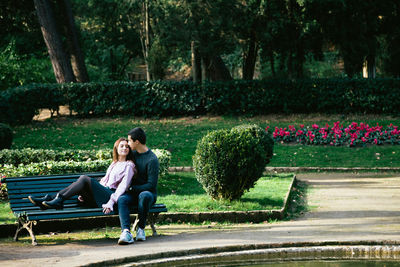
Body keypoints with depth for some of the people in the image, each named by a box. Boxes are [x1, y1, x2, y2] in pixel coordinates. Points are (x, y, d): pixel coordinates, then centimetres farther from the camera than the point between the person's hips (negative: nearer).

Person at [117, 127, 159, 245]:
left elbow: (151, 185, -15)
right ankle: (126, 231, -47)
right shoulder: (133, 154, 12)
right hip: (132, 193, 5)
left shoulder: (152, 160, -11)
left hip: (148, 193, -5)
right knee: (122, 199, -30)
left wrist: (131, 188, -15)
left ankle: (141, 228, -26)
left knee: (144, 195, -41)